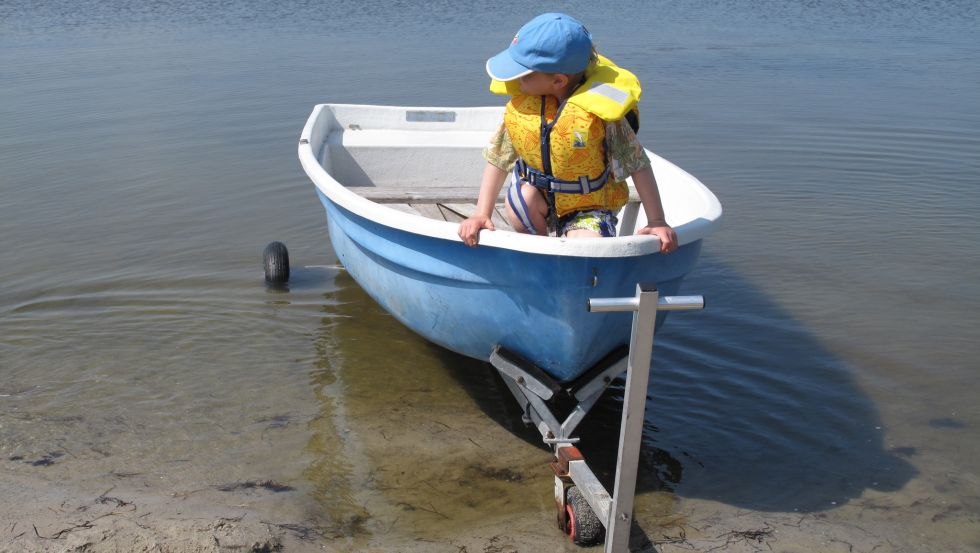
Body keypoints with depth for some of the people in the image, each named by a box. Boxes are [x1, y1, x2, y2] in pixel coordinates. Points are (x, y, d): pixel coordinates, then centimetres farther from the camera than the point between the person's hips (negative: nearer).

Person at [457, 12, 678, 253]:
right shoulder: (519, 105, -12)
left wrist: (656, 221, -13)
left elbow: (639, 165, -15)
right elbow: (497, 160, -1)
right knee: (520, 201, -30)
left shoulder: (598, 110, -23)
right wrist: (481, 214, -9)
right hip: (541, 196, 3)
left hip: (589, 208, -3)